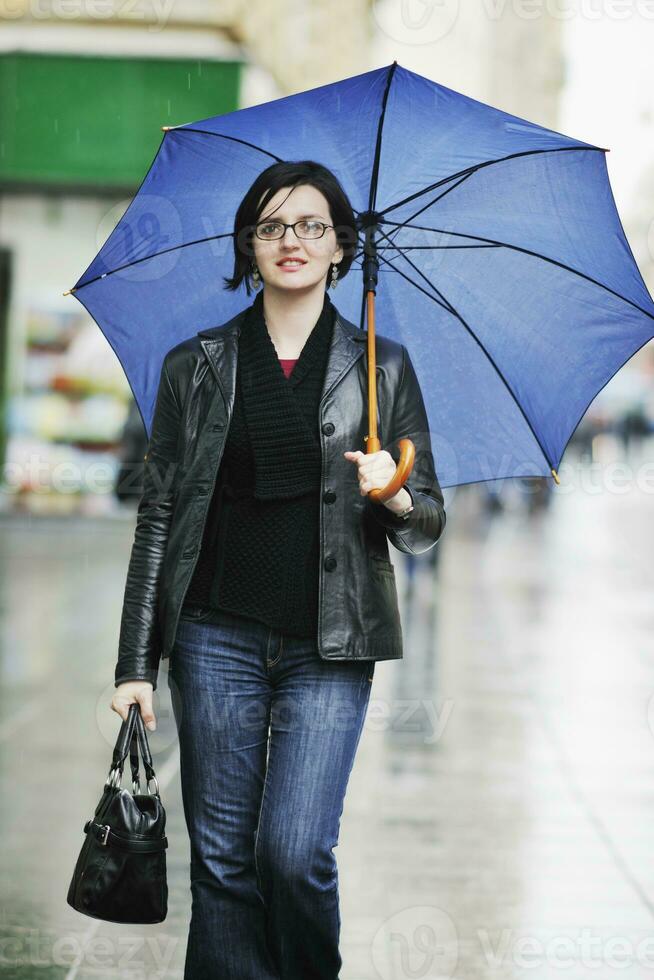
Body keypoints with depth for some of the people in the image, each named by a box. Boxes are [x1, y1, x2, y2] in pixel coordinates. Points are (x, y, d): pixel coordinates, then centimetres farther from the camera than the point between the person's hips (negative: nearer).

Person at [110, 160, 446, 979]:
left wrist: (395, 497, -15)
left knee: (294, 851, -10)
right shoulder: (196, 367, 6)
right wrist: (135, 663, 1)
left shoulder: (381, 367, 7)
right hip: (219, 638, 1)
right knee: (221, 857, 2)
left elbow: (426, 527, 9)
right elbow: (158, 518, 6)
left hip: (329, 645, -1)